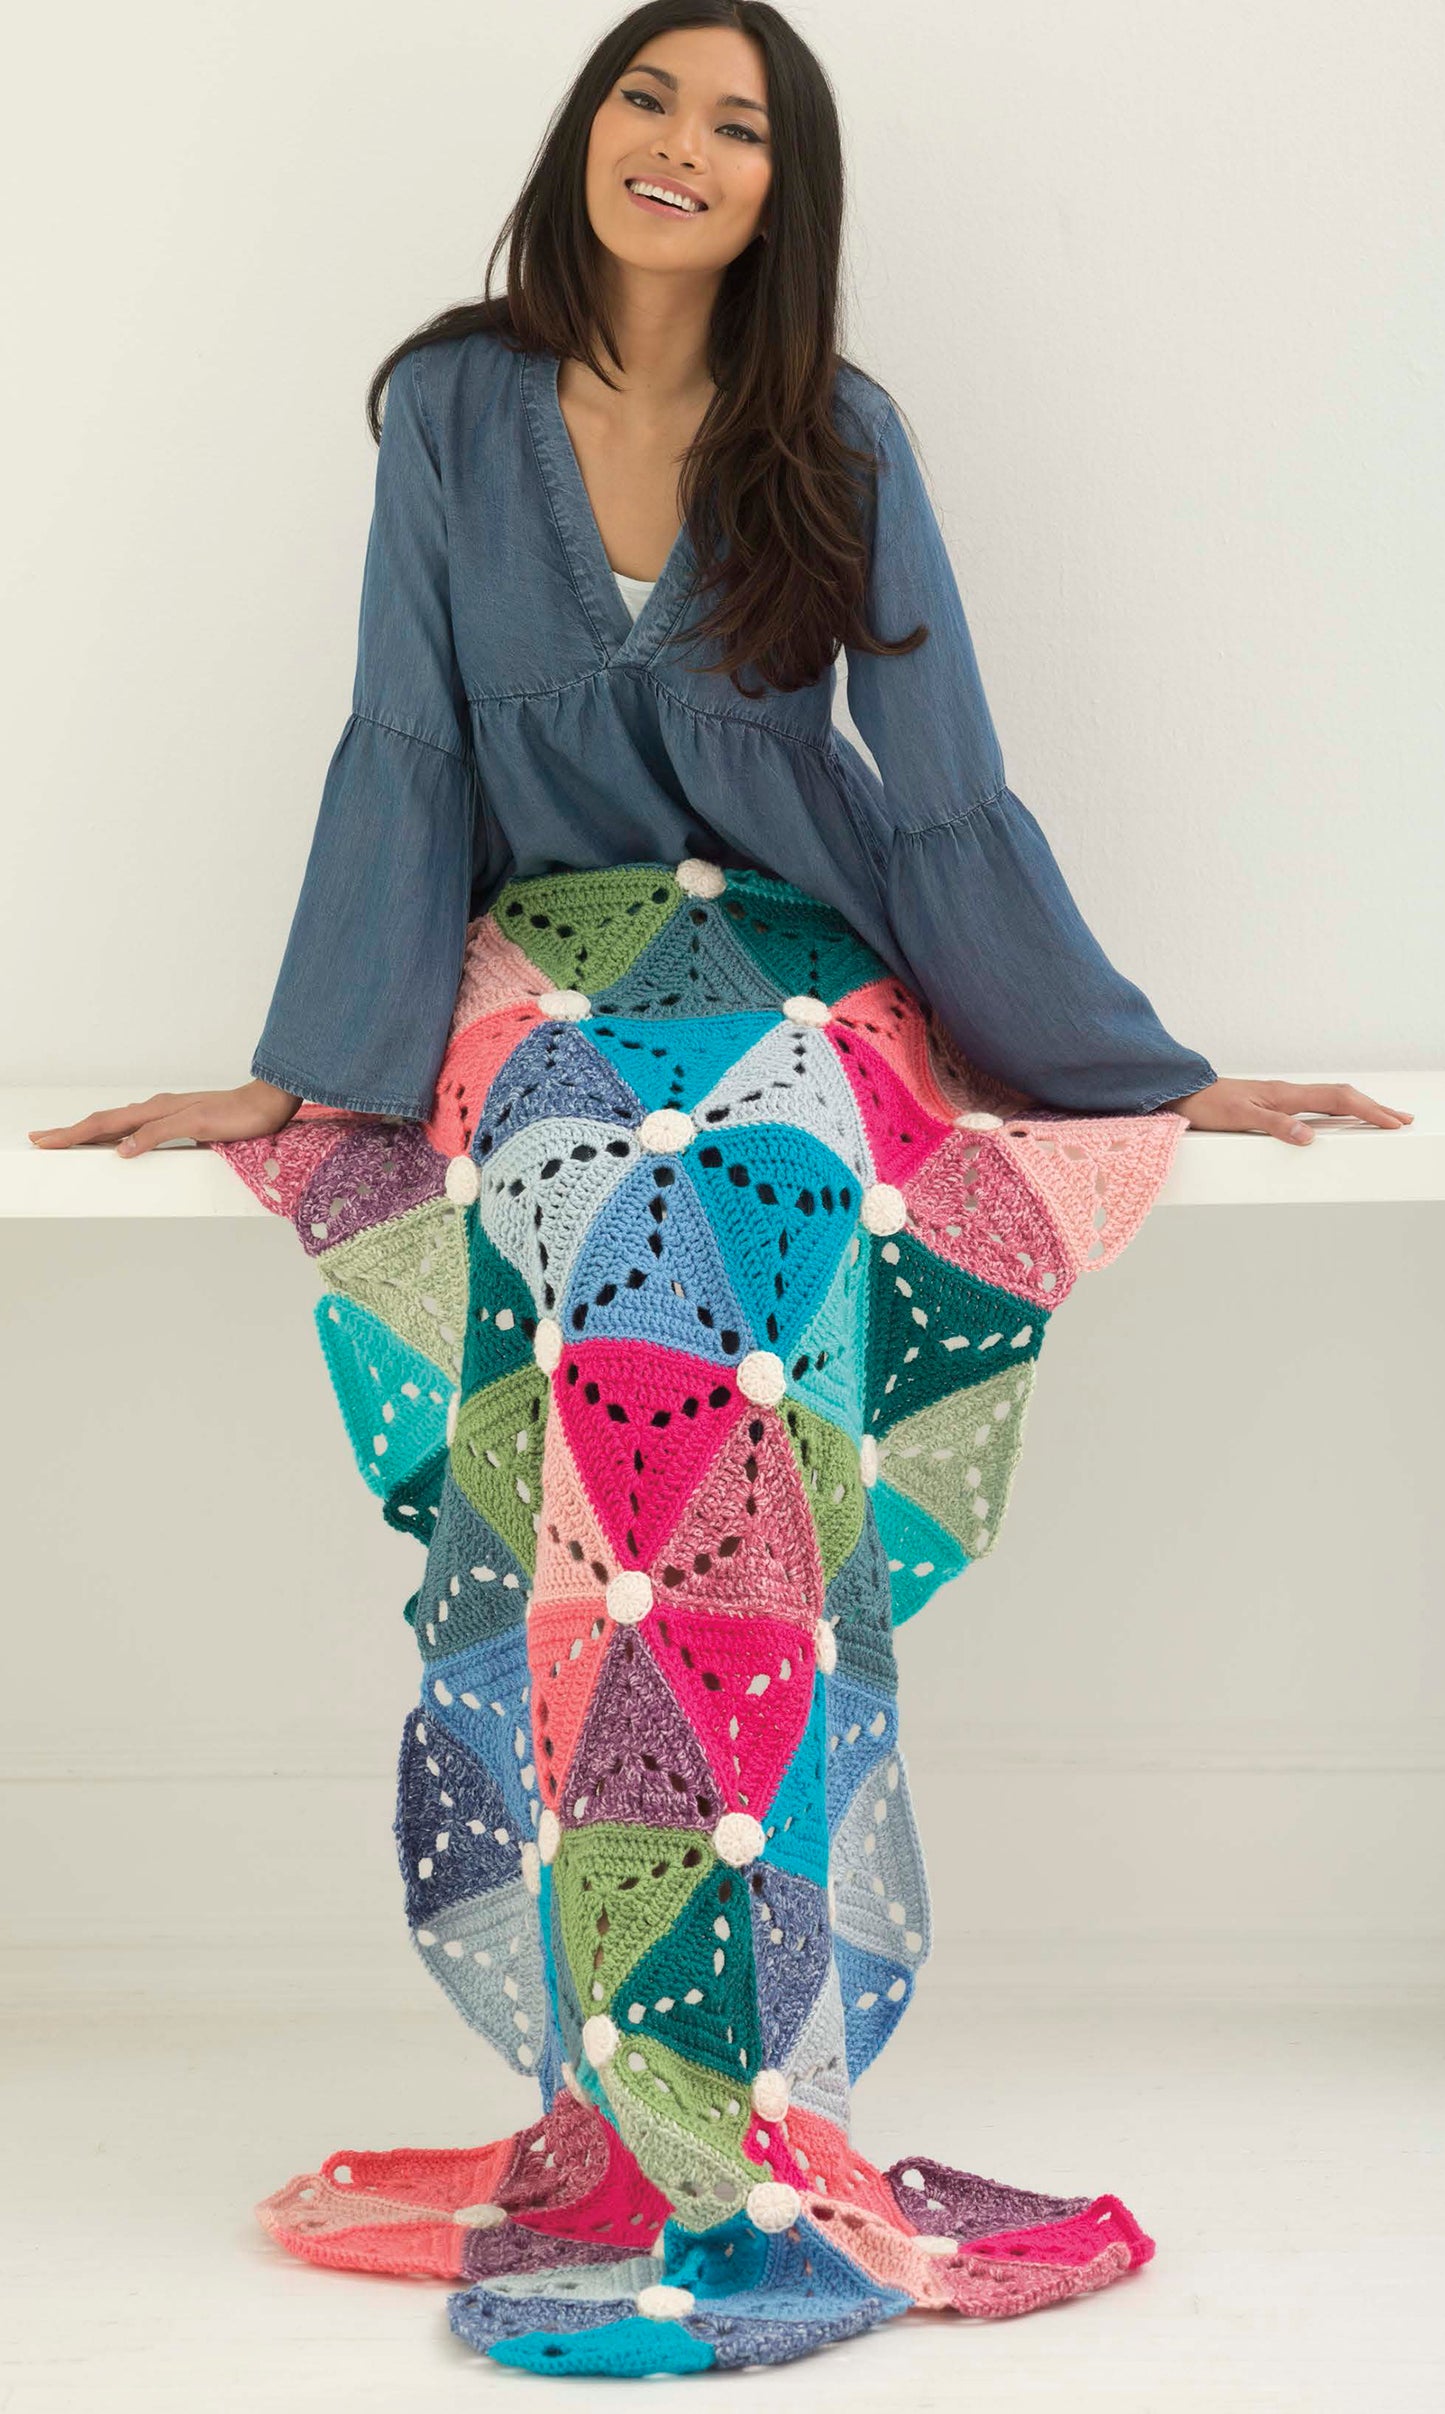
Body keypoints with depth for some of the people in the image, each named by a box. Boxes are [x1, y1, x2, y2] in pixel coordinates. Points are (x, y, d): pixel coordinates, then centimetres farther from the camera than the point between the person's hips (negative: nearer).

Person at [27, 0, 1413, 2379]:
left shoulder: (840, 441, 4)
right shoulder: (458, 410, 5)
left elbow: (945, 790, 5)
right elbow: (406, 757, 4)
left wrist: (1157, 1078, 2)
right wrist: (302, 1072, -2)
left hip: (800, 982, 0)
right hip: (550, 979, 0)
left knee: (724, 1219, -28)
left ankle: (677, 2111, -28)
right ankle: (735, 2127, -26)